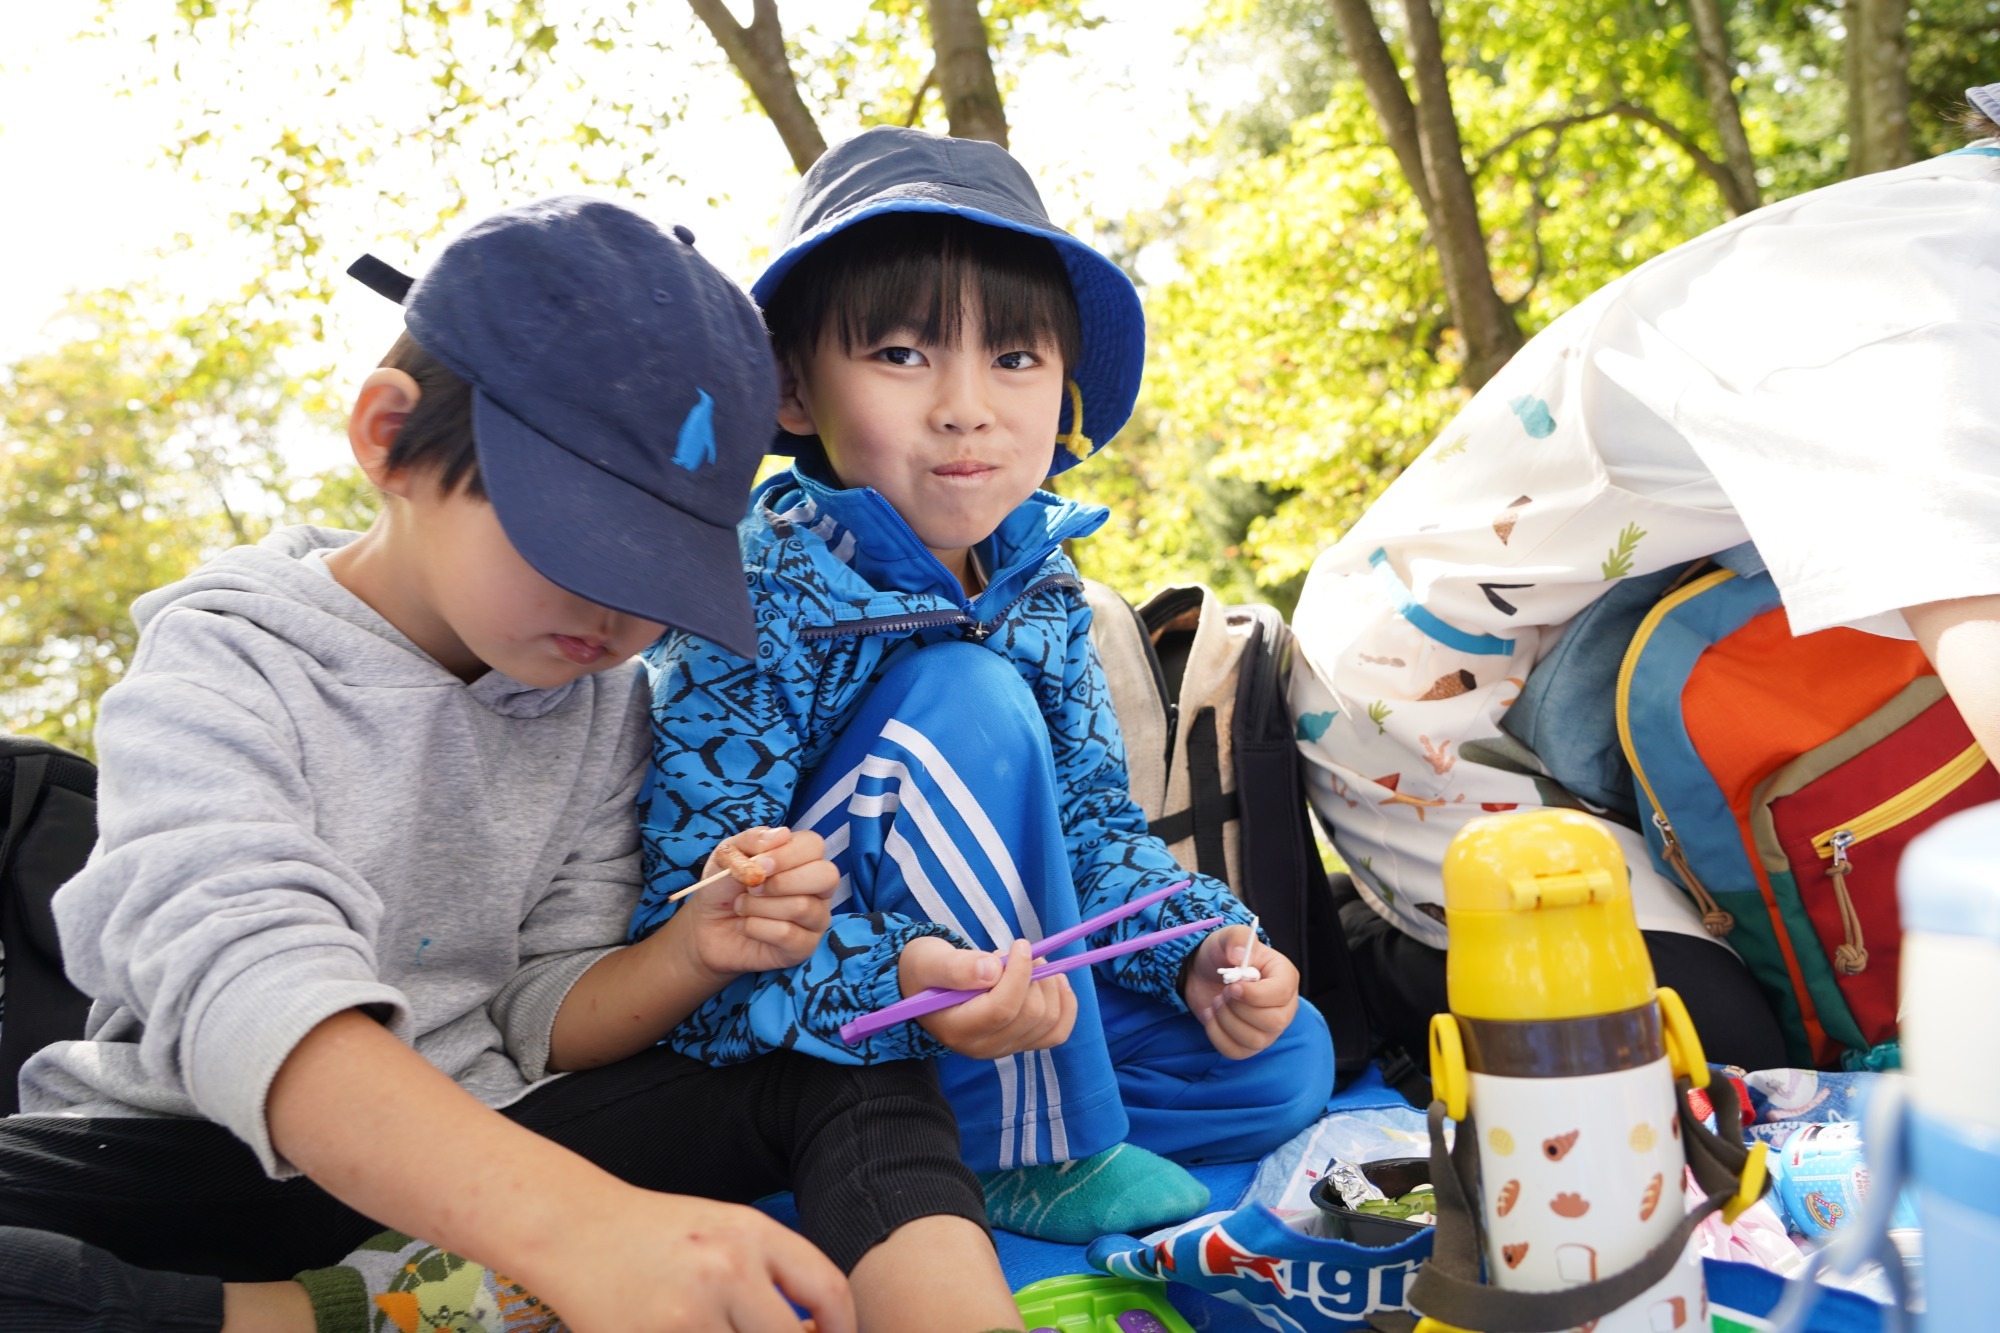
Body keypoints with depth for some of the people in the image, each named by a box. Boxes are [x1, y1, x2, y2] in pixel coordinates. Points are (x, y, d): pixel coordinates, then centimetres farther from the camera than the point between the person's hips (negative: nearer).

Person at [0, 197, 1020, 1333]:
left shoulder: (605, 701, 3)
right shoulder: (224, 662, -13)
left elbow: (545, 1014, 4)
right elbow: (241, 978, -33)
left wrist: (687, 958, -21)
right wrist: (577, 1222, -49)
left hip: (477, 1142, 4)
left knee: (861, 1077, -12)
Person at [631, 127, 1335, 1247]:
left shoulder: (1039, 576, -1)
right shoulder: (761, 598, -23)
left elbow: (1091, 817, 3)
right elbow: (689, 918, -26)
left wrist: (1205, 948, -14)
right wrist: (898, 979, -41)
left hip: (1011, 998, 6)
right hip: (781, 1059, -6)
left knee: (1284, 1059, -2)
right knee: (963, 696, -30)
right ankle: (1029, 1151, -16)